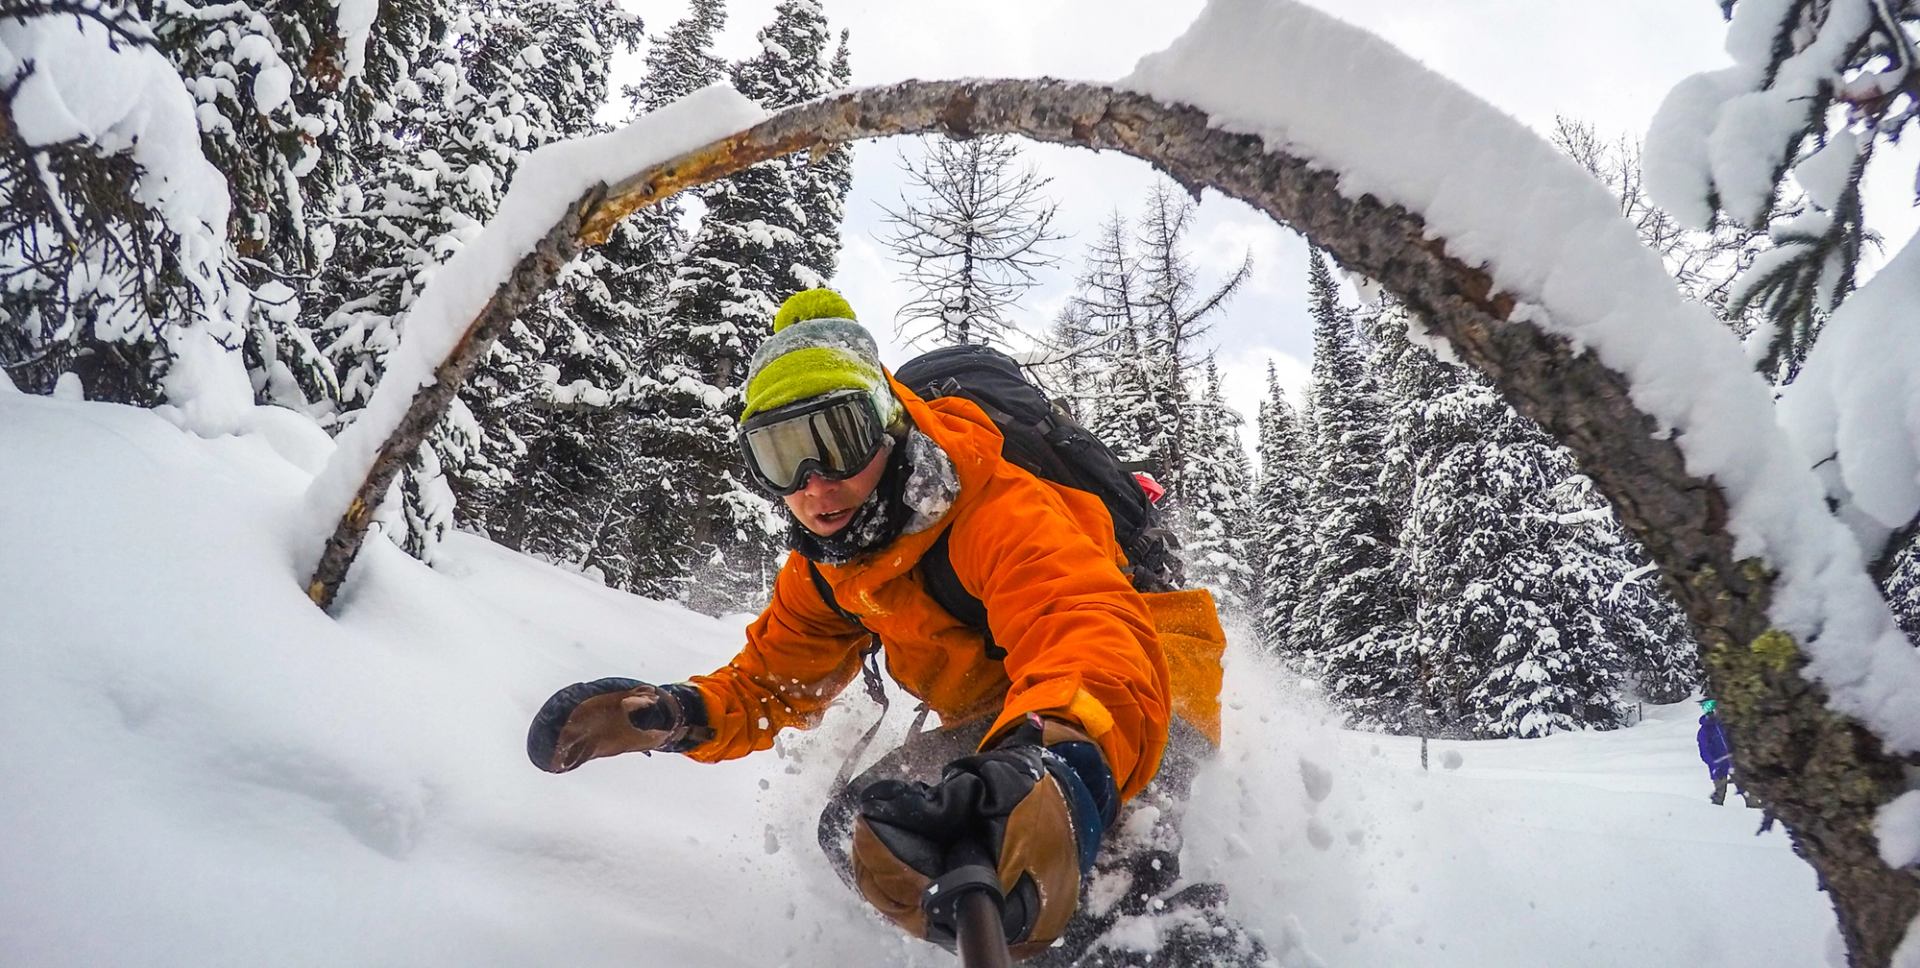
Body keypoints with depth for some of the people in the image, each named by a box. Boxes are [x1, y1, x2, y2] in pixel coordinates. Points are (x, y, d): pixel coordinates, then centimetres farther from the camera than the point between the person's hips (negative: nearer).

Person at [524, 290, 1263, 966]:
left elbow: (1093, 639, -50)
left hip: (1151, 670, -8)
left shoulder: (997, 509, -32)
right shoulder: (825, 566, -4)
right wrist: (677, 716, -15)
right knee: (861, 829, -13)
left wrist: (1061, 761, -72)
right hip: (1000, 728, 8)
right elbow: (776, 680, 6)